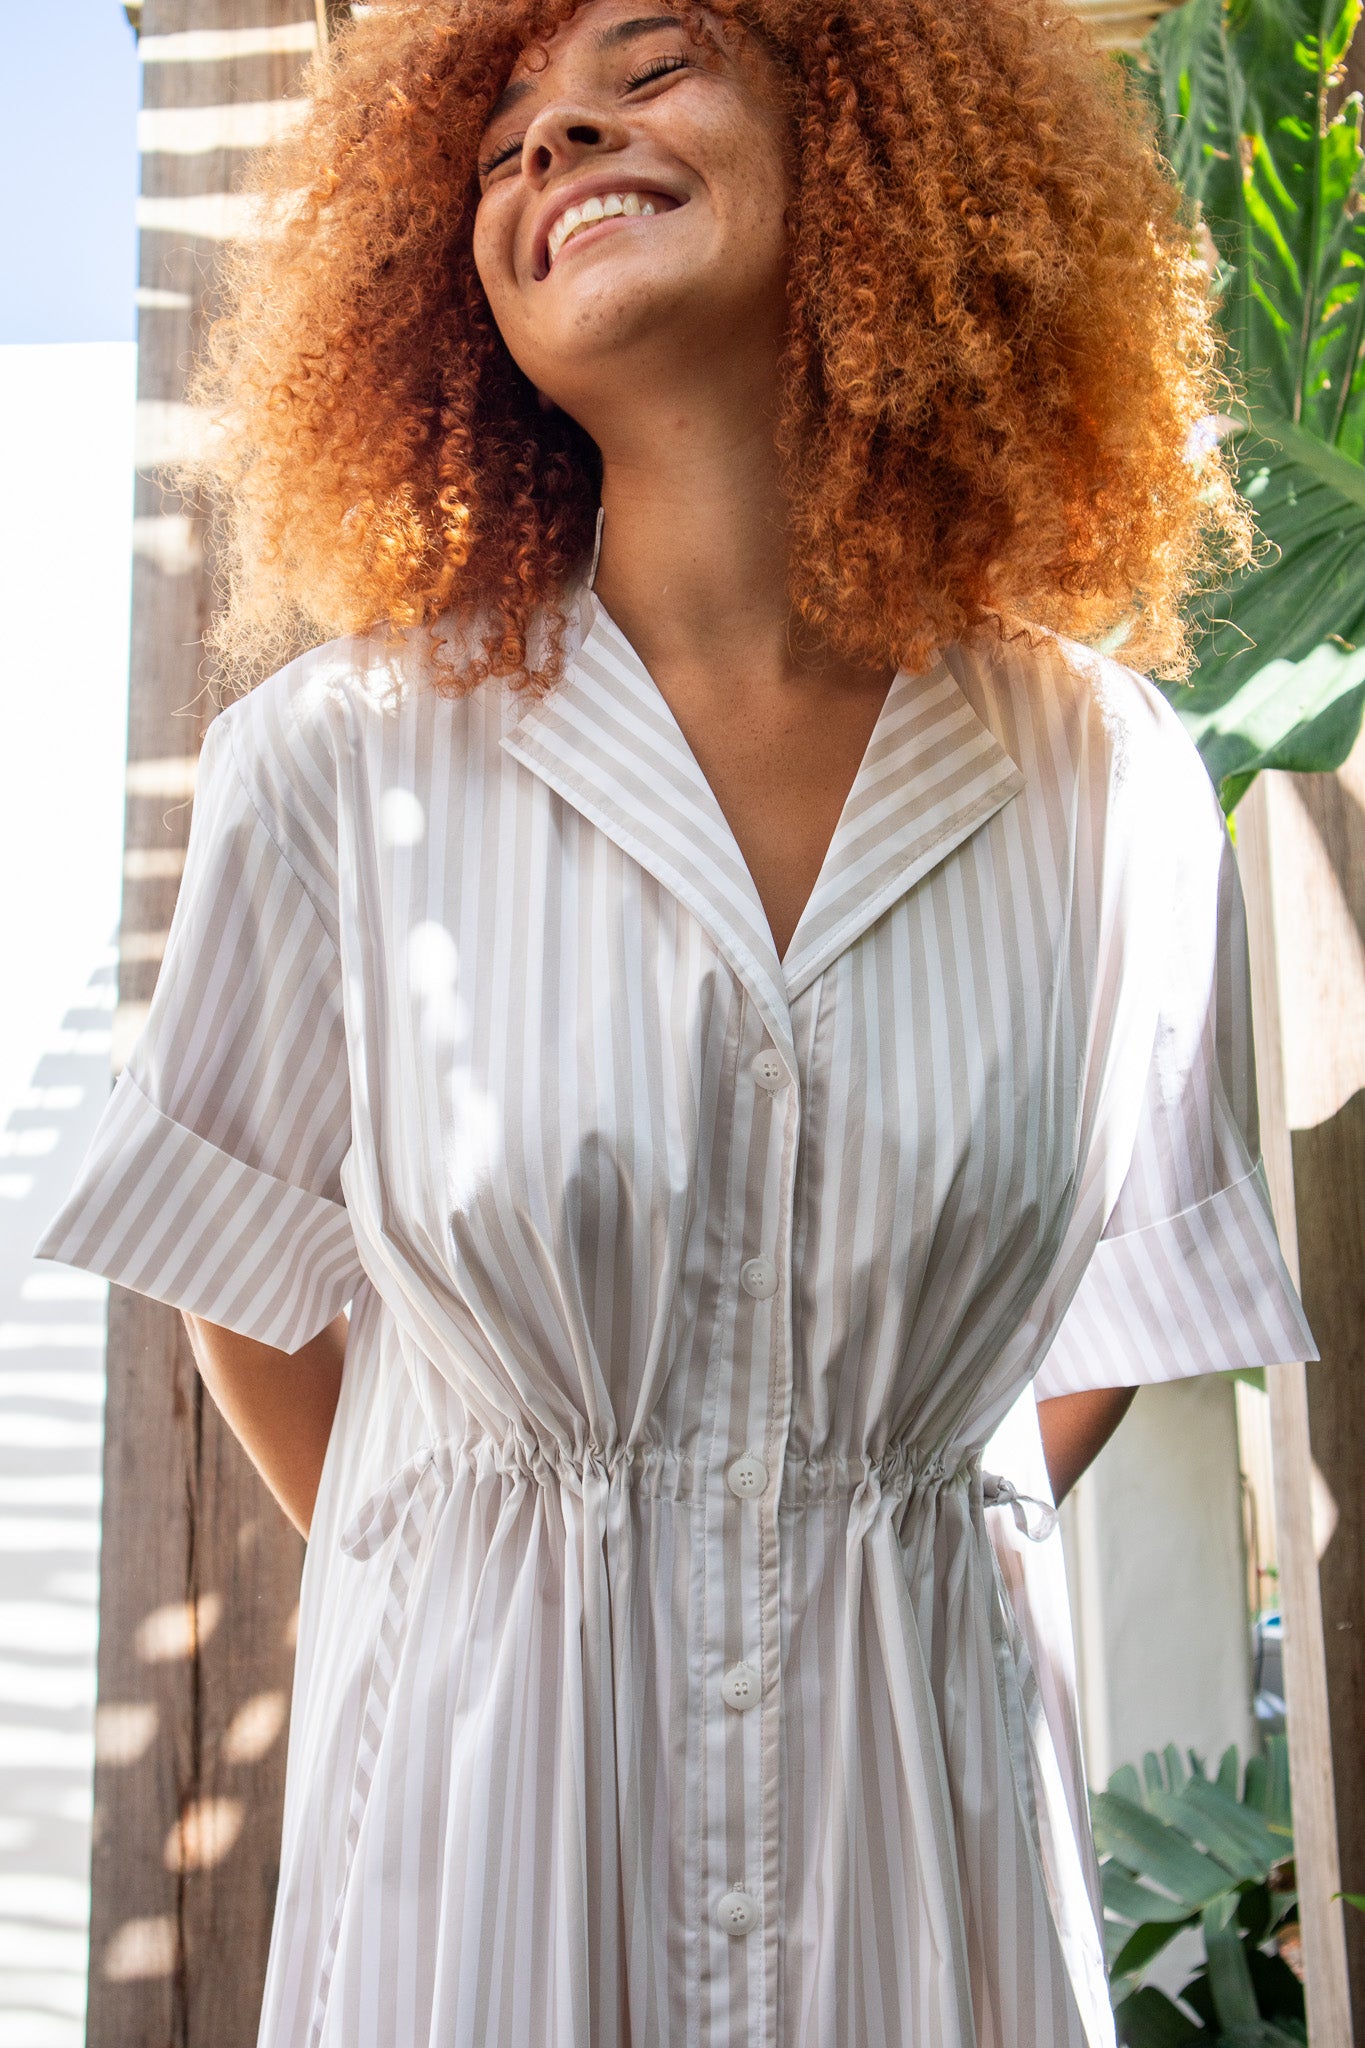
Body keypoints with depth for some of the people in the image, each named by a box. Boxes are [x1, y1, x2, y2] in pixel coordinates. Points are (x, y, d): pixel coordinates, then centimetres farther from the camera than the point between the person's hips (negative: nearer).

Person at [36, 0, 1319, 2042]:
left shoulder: (1108, 787, -7)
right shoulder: (342, 759, -11)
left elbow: (1115, 1297, 7)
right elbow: (249, 1292, 1)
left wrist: (889, 1581, 5)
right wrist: (483, 1607, 8)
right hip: (484, 1794, -1)